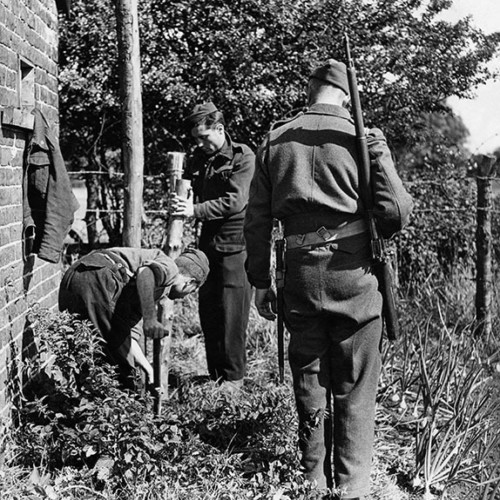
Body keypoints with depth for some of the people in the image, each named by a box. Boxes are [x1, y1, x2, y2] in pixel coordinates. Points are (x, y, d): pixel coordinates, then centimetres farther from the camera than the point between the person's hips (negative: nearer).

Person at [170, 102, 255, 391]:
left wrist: (196, 210, -24)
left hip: (235, 244, -7)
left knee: (232, 313, -3)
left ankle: (234, 376, 8)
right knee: (208, 311, 9)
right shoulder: (199, 159, 13)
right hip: (208, 243, 7)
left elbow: (235, 202, -18)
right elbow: (191, 193, 19)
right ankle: (215, 374, 19)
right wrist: (180, 203, -4)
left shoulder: (243, 158, -8)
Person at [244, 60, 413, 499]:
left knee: (309, 387, 14)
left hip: (301, 273, 3)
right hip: (354, 273, -3)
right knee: (354, 391, 7)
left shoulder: (275, 142, 5)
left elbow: (256, 220, 6)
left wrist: (260, 281, 13)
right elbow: (397, 215, -7)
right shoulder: (361, 138, -4)